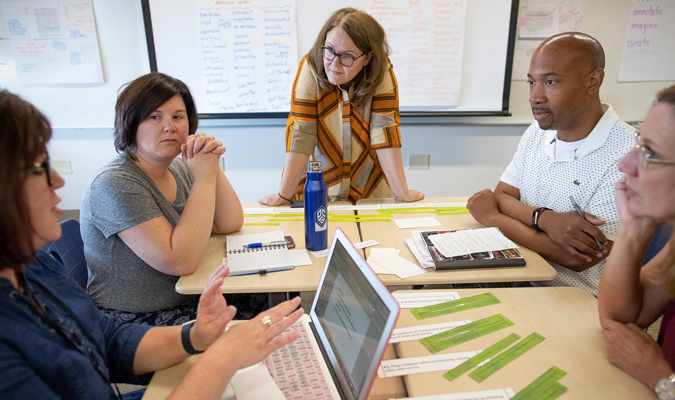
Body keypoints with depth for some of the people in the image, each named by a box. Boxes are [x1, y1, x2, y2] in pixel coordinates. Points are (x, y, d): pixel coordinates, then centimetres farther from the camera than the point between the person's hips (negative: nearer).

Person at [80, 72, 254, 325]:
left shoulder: (178, 168, 3)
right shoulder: (114, 184, -20)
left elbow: (230, 225, 1)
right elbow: (181, 261, -28)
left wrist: (212, 166, -12)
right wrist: (204, 177, -24)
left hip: (191, 298, 7)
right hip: (135, 321, -7)